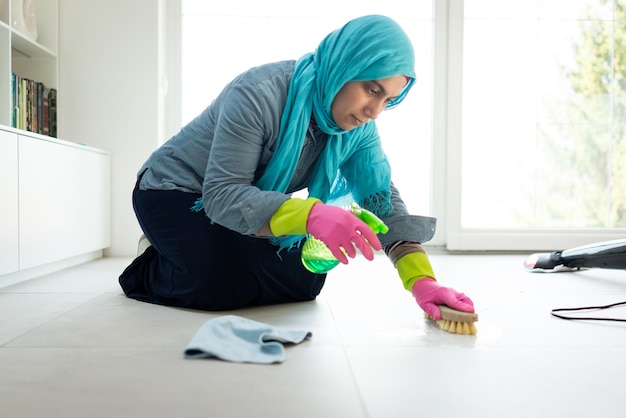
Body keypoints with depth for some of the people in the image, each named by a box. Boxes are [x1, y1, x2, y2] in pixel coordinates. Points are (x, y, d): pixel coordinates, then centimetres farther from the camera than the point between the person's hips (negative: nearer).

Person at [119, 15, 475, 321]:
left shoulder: (358, 126, -12)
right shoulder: (258, 94, -33)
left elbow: (382, 197, -16)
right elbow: (222, 195, -37)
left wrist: (420, 278, -31)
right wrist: (310, 215, -53)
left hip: (251, 205, 6)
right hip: (174, 192, -6)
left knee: (305, 281, -2)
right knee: (228, 285, -25)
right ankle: (150, 271, 6)